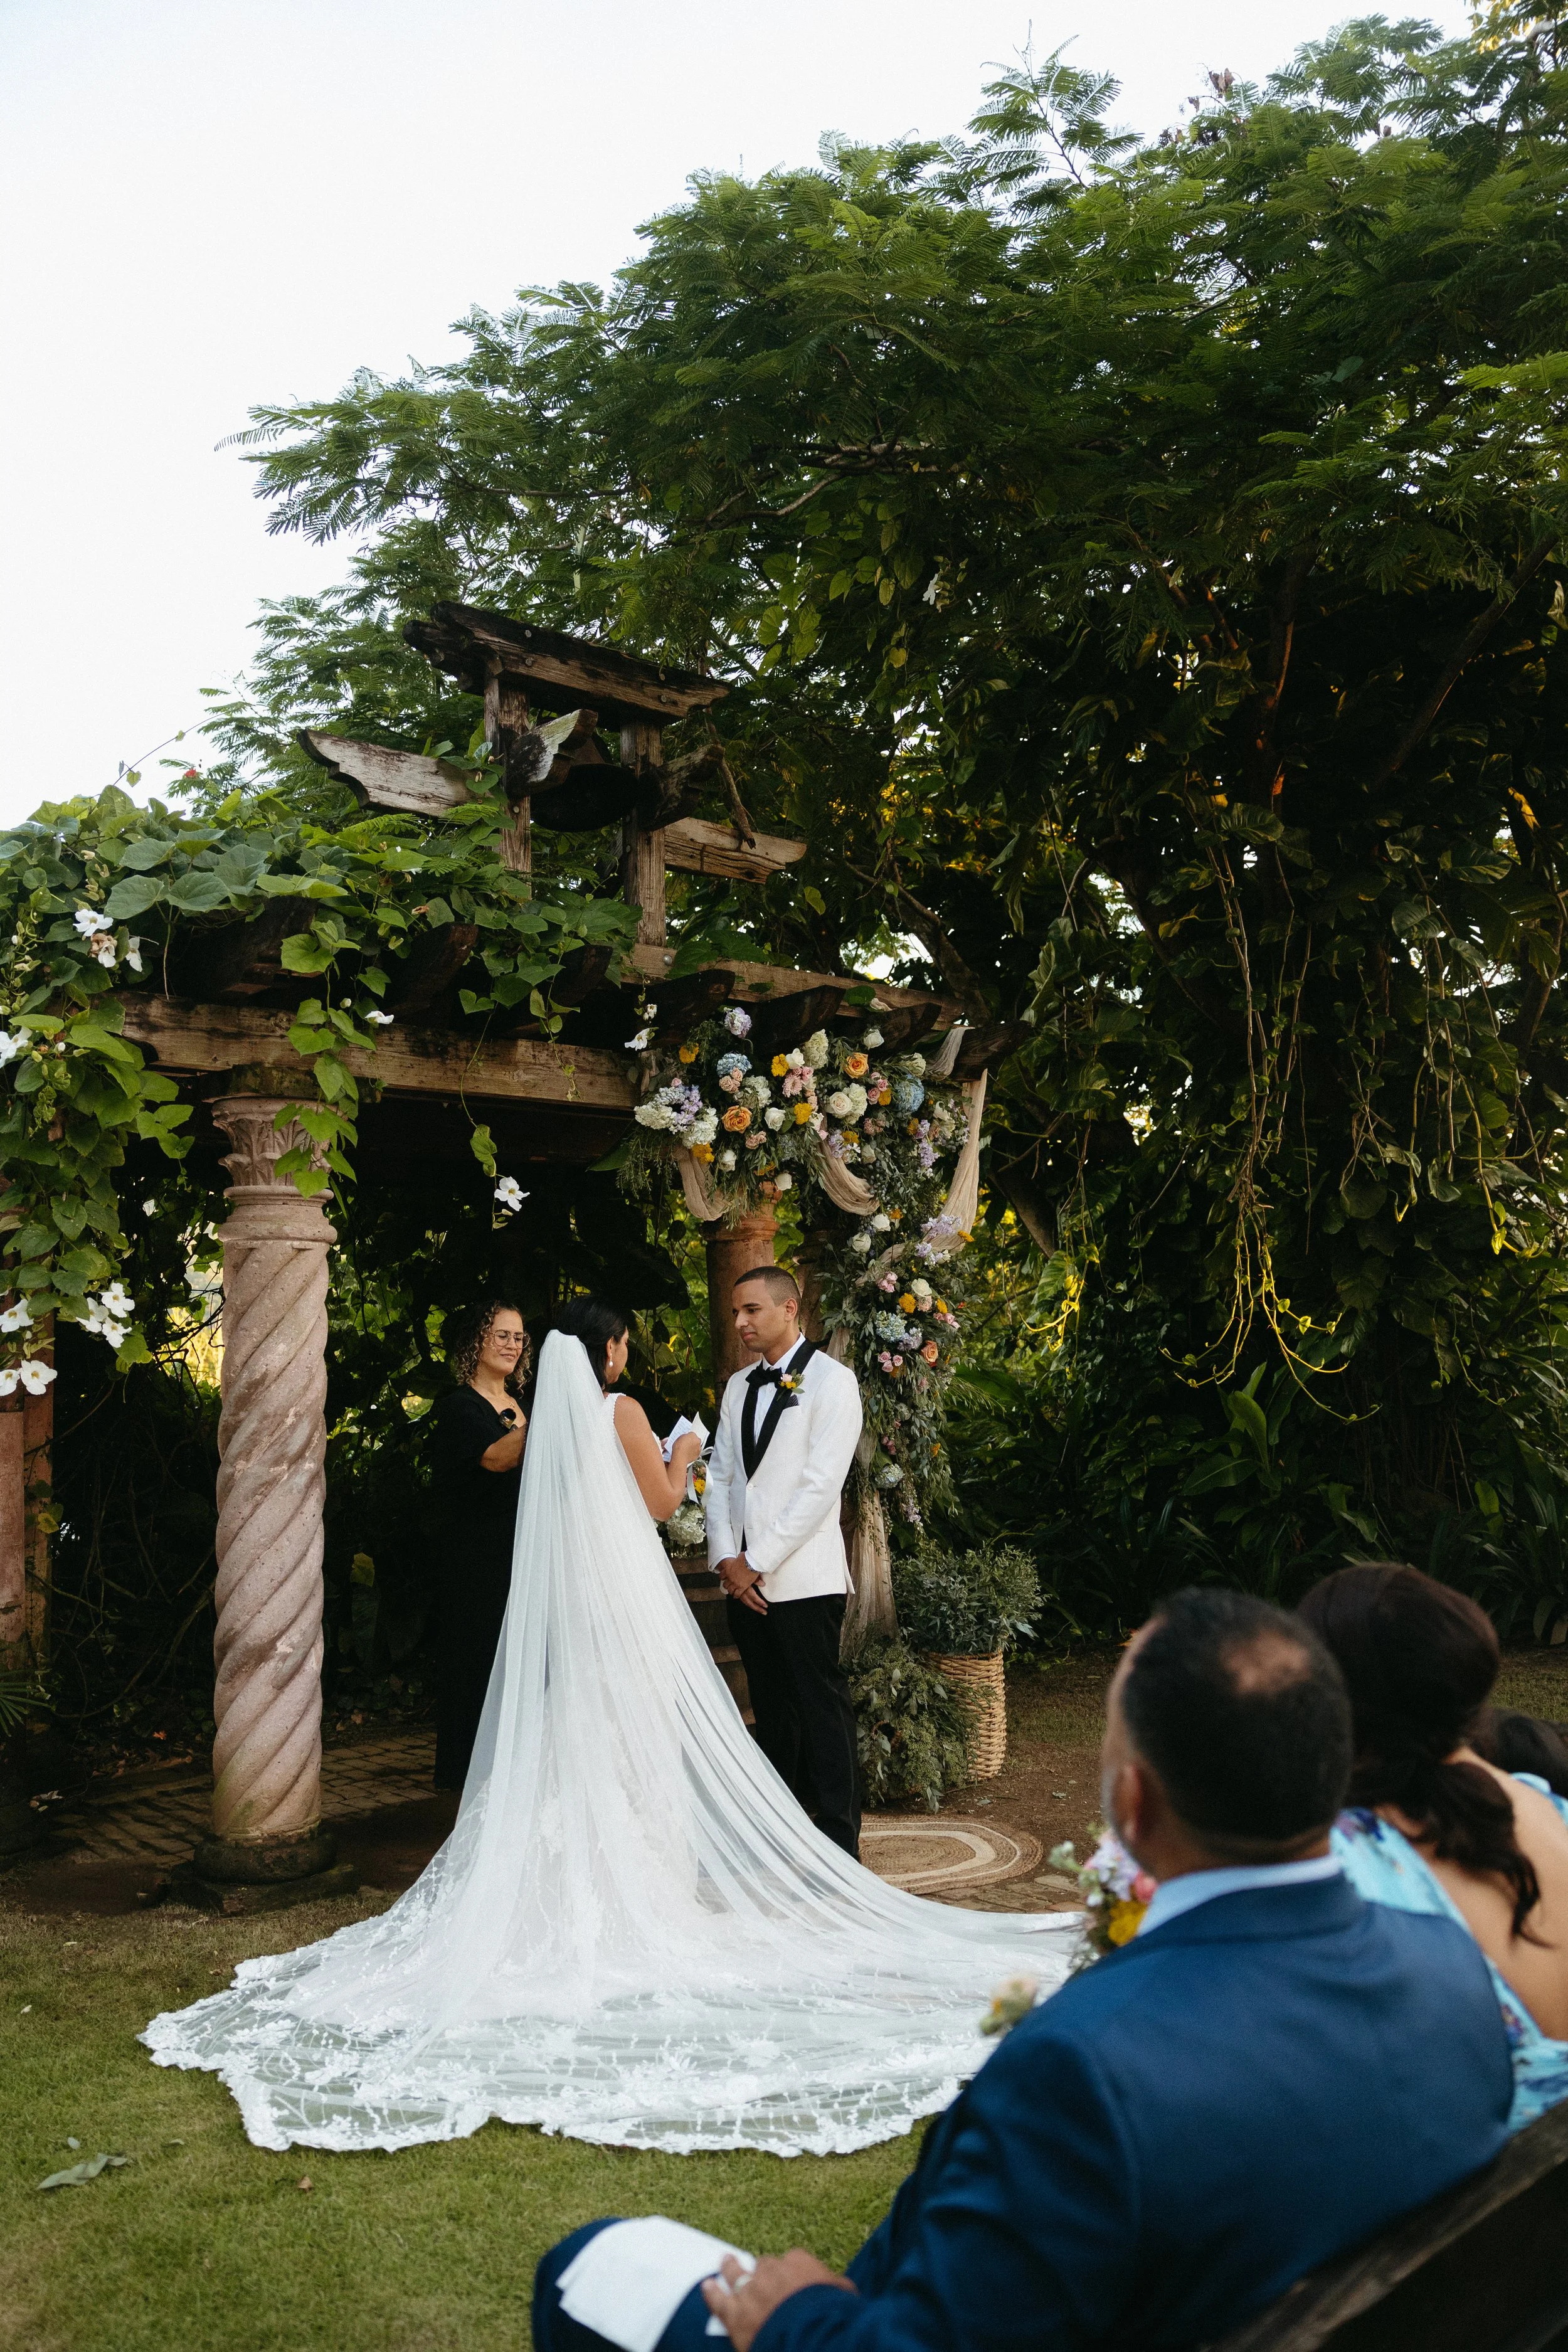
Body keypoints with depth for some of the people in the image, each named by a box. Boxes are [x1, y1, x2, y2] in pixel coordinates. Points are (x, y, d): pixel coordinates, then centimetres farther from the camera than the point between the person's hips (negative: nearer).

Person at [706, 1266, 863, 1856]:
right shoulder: (738, 1386, 15)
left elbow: (821, 1486, -13)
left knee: (822, 1709, -2)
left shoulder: (831, 1381, -6)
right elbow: (720, 1478, 13)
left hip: (803, 1579, -6)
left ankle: (839, 1840, 4)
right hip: (744, 1579, 6)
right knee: (771, 1709, 12)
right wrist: (727, 1559, -2)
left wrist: (759, 1562, -13)